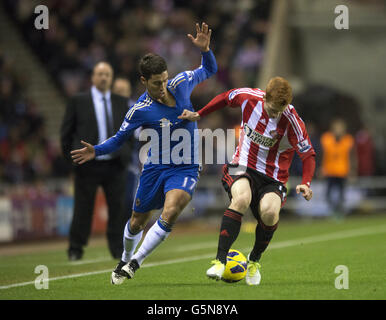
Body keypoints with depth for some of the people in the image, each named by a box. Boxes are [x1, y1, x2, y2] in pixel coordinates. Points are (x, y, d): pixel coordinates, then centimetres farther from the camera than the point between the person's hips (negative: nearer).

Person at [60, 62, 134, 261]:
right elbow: (66, 132, 3)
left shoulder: (121, 102, 11)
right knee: (83, 209, 2)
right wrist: (71, 157, -2)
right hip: (87, 164, -3)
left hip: (114, 165, 3)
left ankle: (118, 249, 10)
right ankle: (75, 250, 12)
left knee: (118, 207, 2)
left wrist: (126, 154, 7)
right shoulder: (78, 101, 1)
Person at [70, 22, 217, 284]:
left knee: (169, 215, -25)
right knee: (137, 221, 11)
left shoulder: (180, 84, -7)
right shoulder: (140, 110, -13)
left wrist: (205, 49, -10)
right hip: (156, 167, 0)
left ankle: (134, 263, -11)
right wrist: (96, 151, -20)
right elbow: (119, 139, -1)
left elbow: (209, 70, 10)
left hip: (186, 169, 0)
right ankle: (125, 260, 42)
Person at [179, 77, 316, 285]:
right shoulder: (249, 97, -10)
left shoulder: (291, 121, -16)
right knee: (241, 199, -33)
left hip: (272, 177, 0)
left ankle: (254, 260, 1)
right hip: (242, 166, 1)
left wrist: (305, 184, -26)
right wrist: (198, 115, 18)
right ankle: (220, 261, -31)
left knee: (269, 212, -30)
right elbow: (226, 98, 12)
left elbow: (308, 154, -10)